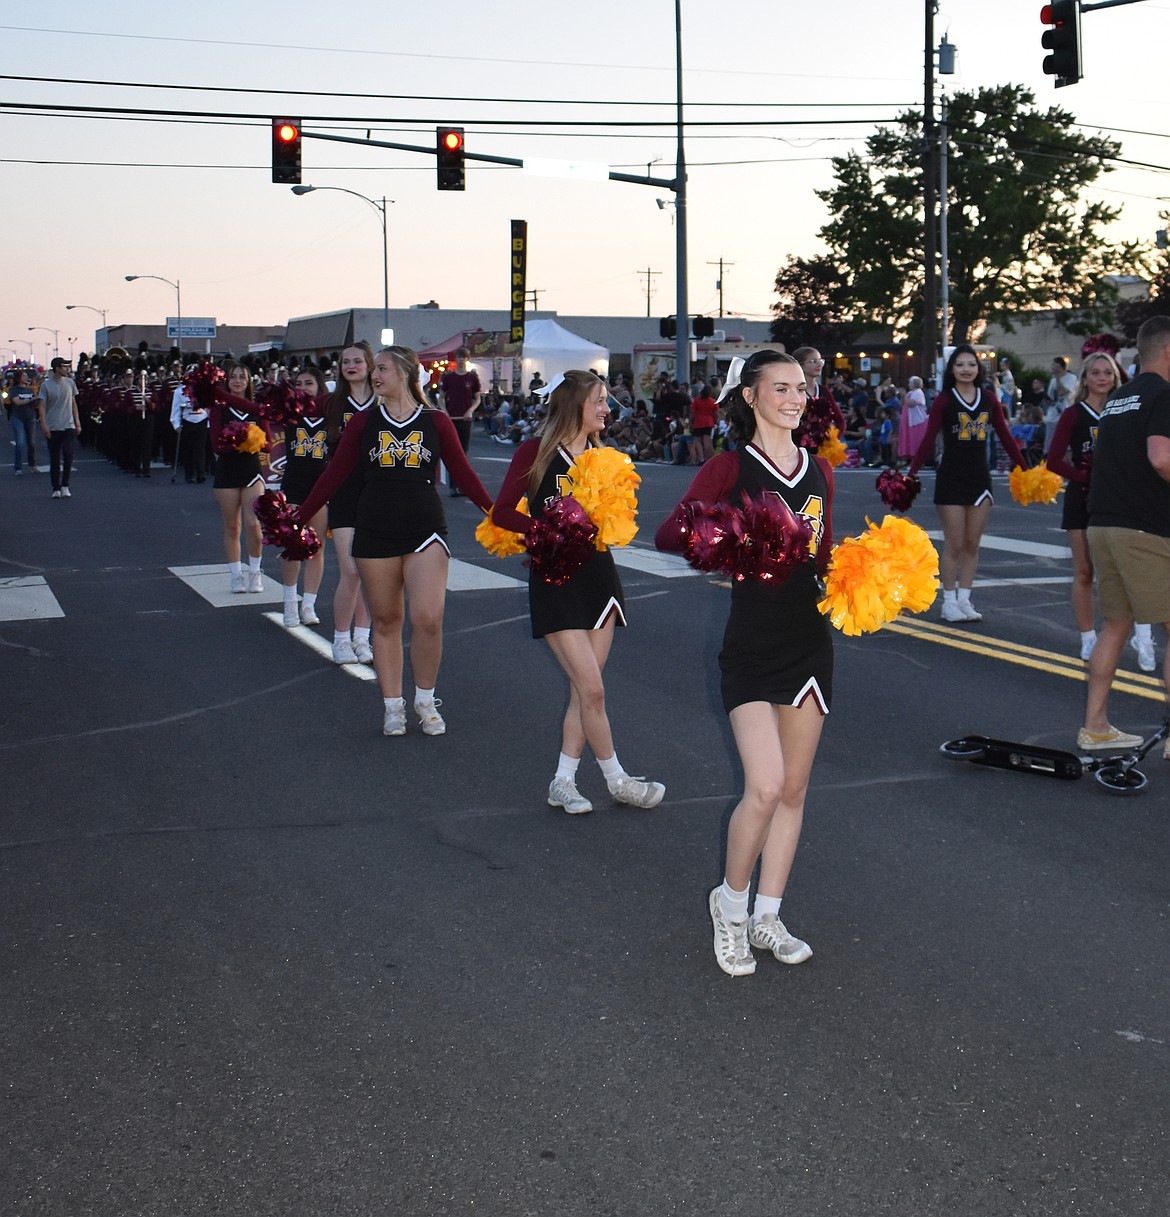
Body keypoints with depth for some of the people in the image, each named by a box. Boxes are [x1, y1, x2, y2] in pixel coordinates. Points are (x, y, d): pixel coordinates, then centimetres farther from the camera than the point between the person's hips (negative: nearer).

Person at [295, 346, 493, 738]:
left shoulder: (436, 422, 2)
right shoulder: (363, 422, 5)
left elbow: (462, 473, 6)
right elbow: (334, 475, 7)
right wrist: (300, 518, 6)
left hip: (425, 530, -1)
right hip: (374, 532, 2)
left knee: (428, 619, -13)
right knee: (386, 621, 6)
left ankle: (425, 699, 9)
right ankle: (392, 706, 17)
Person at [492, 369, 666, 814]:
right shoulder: (536, 452, -7)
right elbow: (502, 511, -8)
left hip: (597, 573, 6)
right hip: (555, 579, -6)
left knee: (584, 689, 6)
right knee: (591, 688, -9)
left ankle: (563, 781, 15)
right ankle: (617, 781, 7)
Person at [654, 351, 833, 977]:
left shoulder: (819, 471, 10)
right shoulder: (730, 468, -5)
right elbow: (668, 533, -13)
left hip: (810, 641, 5)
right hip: (751, 646, -5)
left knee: (793, 789, 9)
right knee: (765, 786, -15)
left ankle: (765, 917, 22)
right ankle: (729, 901, 9)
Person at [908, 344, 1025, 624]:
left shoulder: (988, 399, 5)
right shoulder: (944, 400, -5)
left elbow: (1006, 438, 8)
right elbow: (928, 440, -9)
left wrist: (1025, 470, 6)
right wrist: (911, 473, -18)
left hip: (980, 477, 4)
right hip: (951, 478, -4)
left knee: (972, 544, 7)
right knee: (954, 545, 0)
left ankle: (964, 600, 14)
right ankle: (949, 601, 9)